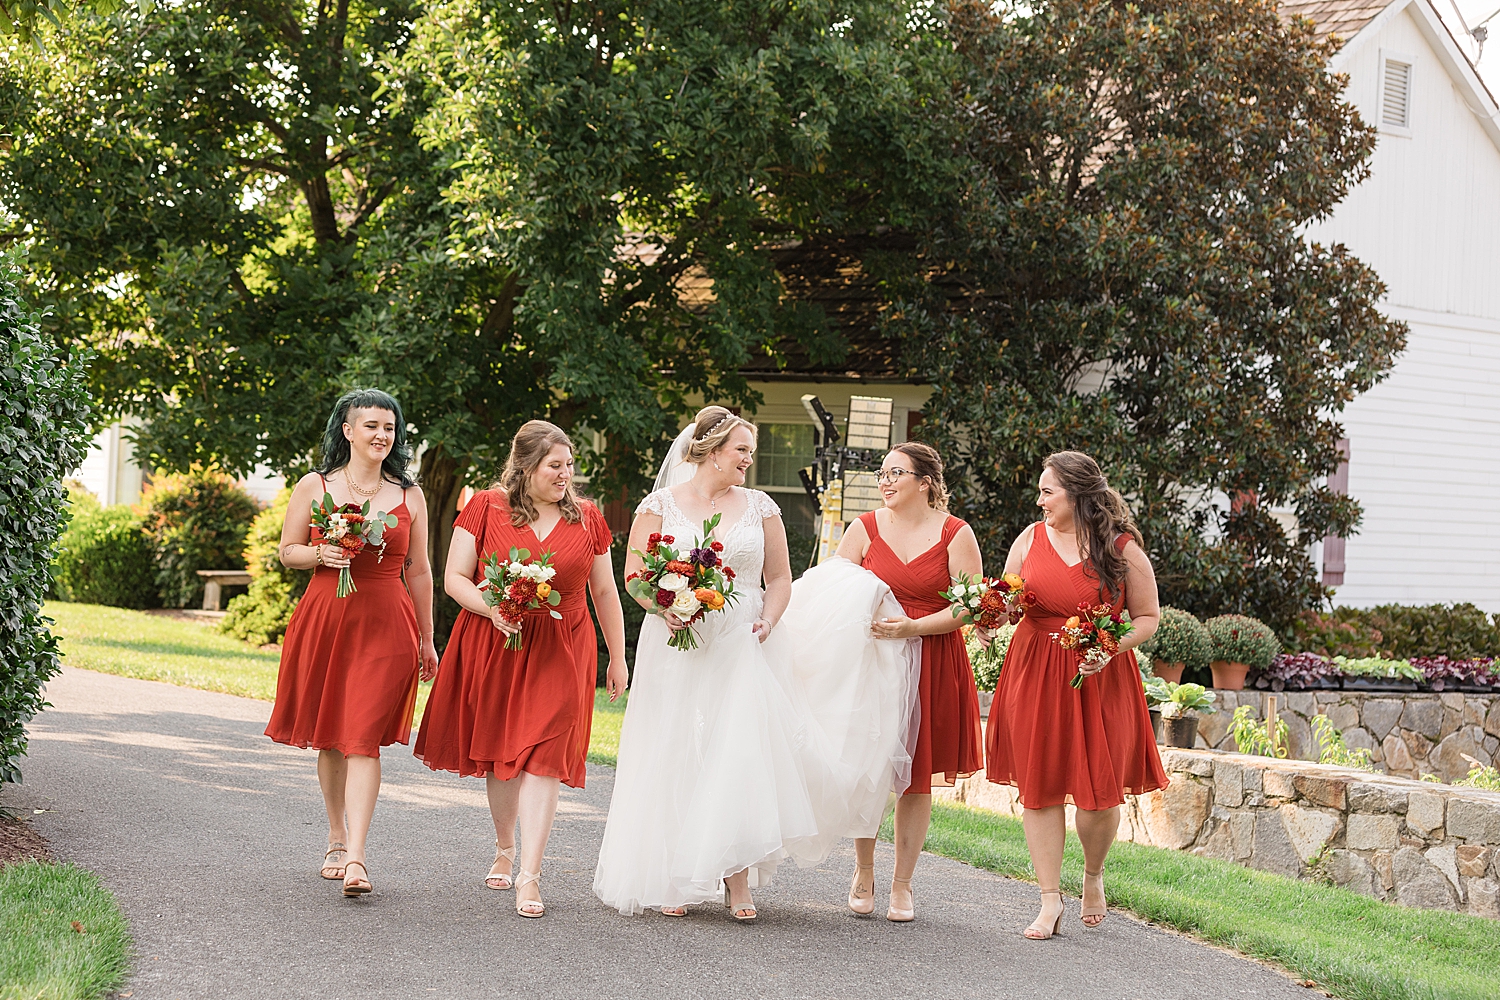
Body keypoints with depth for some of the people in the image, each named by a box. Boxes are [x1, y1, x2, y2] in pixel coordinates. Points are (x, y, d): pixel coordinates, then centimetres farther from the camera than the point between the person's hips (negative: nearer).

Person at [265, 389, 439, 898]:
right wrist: (323, 554, -12)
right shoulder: (314, 487, 4)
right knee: (329, 736, 9)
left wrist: (426, 639, 15)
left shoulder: (408, 496, 7)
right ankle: (336, 840, 27)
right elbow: (288, 551, 10)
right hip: (325, 620, 1)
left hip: (386, 626, -1)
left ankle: (356, 858, -13)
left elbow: (418, 570, 13)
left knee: (363, 737, -9)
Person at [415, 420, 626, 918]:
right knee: (498, 753, 10)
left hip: (560, 653, 0)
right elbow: (455, 578, -1)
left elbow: (605, 591, 13)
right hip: (492, 647, 0)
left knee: (542, 758, -9)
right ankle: (504, 850, 33)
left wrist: (617, 657, 13)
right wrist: (491, 609, -19)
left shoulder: (587, 519, 6)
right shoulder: (486, 508, 0)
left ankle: (529, 876, -11)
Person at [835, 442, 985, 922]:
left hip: (932, 664, -1)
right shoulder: (865, 528, 6)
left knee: (916, 776, 3)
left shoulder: (956, 534, 0)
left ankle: (902, 885, 13)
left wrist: (914, 626, -16)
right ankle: (864, 871, 19)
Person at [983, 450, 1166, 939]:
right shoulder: (1031, 540, 5)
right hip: (1035, 675, 2)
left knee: (1100, 792, -1)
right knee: (1039, 787, 1)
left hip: (1100, 679, -2)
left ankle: (1094, 875, 28)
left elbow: (1148, 617, 3)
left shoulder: (1122, 549, -3)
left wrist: (1111, 650, -14)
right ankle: (1051, 900, 8)